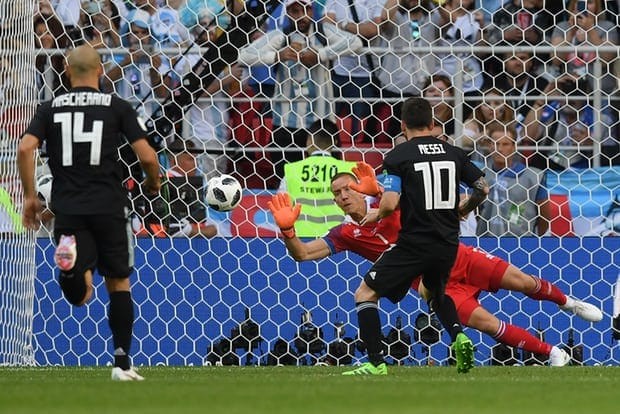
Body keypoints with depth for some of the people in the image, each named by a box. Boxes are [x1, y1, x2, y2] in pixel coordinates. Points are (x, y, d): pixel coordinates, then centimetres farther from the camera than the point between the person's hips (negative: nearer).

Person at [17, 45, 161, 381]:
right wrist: (153, 183, 19)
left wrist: (29, 195, 3)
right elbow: (147, 155, -3)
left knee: (79, 294, -4)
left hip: (68, 209, 1)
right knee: (119, 283, 13)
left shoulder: (51, 108, 8)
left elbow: (25, 148, -6)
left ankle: (70, 264, -38)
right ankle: (122, 363, 10)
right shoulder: (118, 107, 3)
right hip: (109, 207, -1)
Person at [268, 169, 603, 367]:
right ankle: (552, 353, 1)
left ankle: (566, 301, 32)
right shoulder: (346, 234, -4)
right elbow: (302, 254, -7)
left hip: (455, 258, 1)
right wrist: (287, 229, -27)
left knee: (522, 282, 0)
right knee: (486, 323, -15)